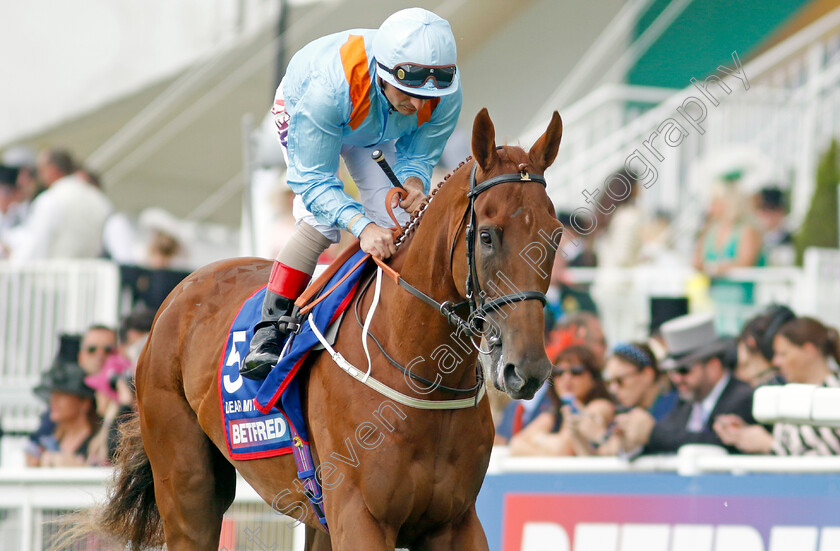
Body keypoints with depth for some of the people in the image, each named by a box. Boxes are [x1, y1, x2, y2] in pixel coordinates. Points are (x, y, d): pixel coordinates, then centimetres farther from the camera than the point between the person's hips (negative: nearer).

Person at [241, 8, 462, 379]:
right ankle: (272, 324, -19)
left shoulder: (446, 97, -37)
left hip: (379, 137, 4)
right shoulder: (329, 87, -49)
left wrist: (414, 182, -46)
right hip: (300, 110, -4)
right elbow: (312, 180, -43)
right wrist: (362, 226, -59)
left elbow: (419, 156, -20)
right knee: (322, 219, -25)